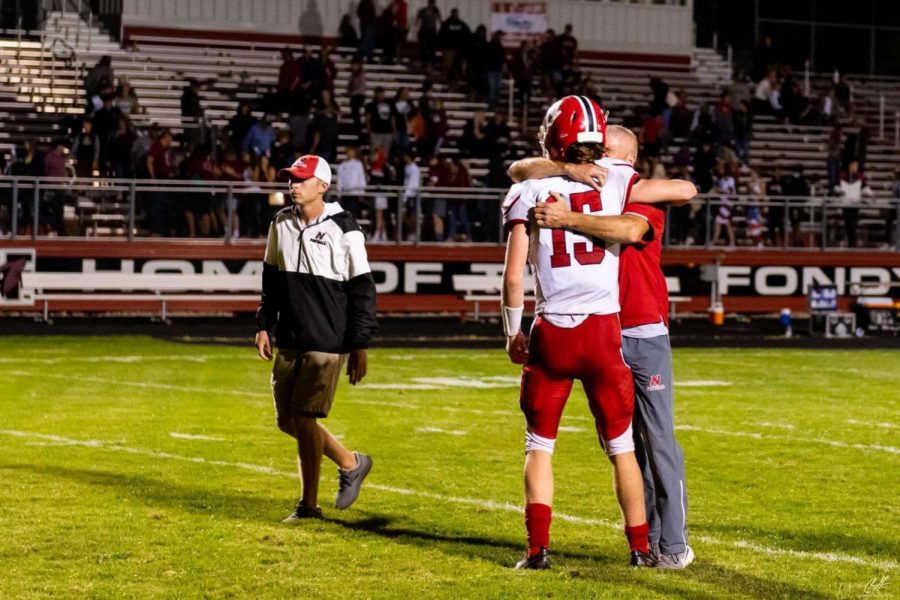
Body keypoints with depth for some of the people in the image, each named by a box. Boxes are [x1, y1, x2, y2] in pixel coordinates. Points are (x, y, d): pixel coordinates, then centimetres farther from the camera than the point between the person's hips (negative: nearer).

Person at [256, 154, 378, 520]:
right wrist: (264, 325, 13)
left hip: (328, 341, -7)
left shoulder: (343, 230, -10)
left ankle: (309, 504, 5)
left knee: (303, 418, -8)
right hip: (288, 340, 7)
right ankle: (350, 462, 29)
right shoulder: (281, 224, 8)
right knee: (288, 420, 8)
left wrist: (359, 345, -9)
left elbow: (362, 291, -7)